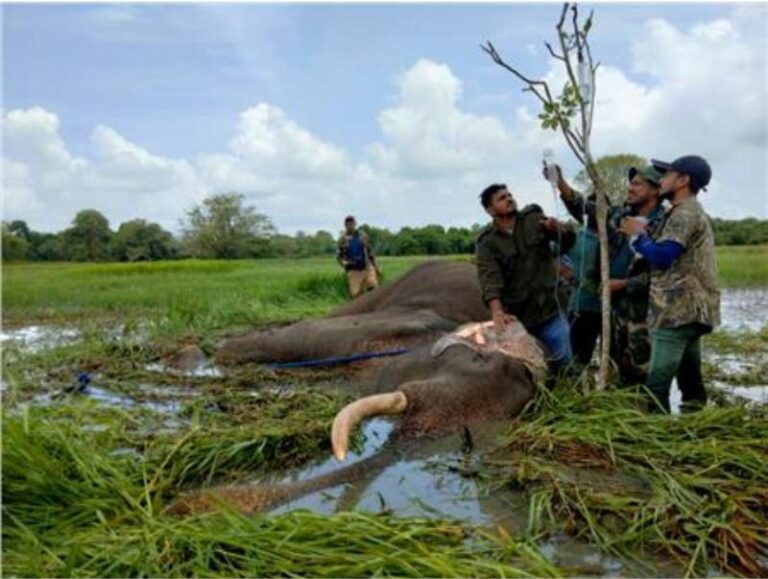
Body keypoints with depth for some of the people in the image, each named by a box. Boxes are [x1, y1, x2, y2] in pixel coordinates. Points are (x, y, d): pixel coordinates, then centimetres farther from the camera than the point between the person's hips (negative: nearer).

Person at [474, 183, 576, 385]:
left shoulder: (534, 219, 1)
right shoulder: (486, 242, -6)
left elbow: (568, 240, 0)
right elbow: (489, 278, -19)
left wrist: (558, 229, -25)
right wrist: (497, 312, -36)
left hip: (548, 307, 2)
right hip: (515, 314, -1)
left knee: (563, 361, 5)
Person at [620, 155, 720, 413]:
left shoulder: (684, 213, -10)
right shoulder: (693, 213, 23)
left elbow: (662, 257, -20)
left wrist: (639, 234, -5)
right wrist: (644, 235, 12)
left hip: (678, 310, -11)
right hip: (690, 309, 11)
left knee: (657, 382, -12)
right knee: (690, 379, 13)